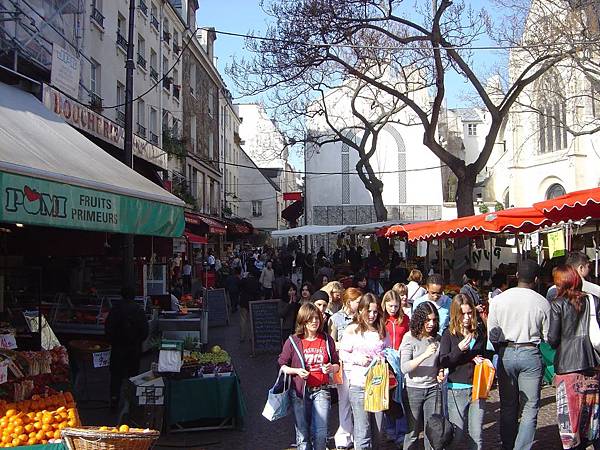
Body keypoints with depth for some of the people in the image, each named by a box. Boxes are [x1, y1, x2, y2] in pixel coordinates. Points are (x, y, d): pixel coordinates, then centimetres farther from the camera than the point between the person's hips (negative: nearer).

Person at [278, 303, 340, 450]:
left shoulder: (327, 340, 4)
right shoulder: (292, 341, -4)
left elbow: (336, 365, 11)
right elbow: (282, 365, 1)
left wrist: (331, 368, -11)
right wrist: (297, 371, -16)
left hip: (321, 390, 1)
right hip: (300, 391, -1)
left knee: (320, 433, -4)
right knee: (303, 433, 7)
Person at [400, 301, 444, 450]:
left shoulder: (438, 339, 3)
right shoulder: (409, 338, -11)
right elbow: (404, 368, -20)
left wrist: (440, 372, -1)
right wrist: (425, 355, -29)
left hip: (433, 389, 3)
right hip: (413, 389, -3)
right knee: (412, 431, 7)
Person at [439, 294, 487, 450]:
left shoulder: (480, 331, 5)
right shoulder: (449, 334, -5)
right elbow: (443, 362, -10)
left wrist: (482, 360, 0)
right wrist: (459, 349, -23)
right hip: (457, 389, -3)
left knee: (476, 435, 7)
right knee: (458, 435, 4)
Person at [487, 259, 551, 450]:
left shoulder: (498, 299, -3)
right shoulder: (542, 303, -7)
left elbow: (491, 334, 2)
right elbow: (548, 336, -1)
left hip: (506, 354, 2)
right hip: (531, 354, -2)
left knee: (508, 407, 14)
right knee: (530, 408, 6)